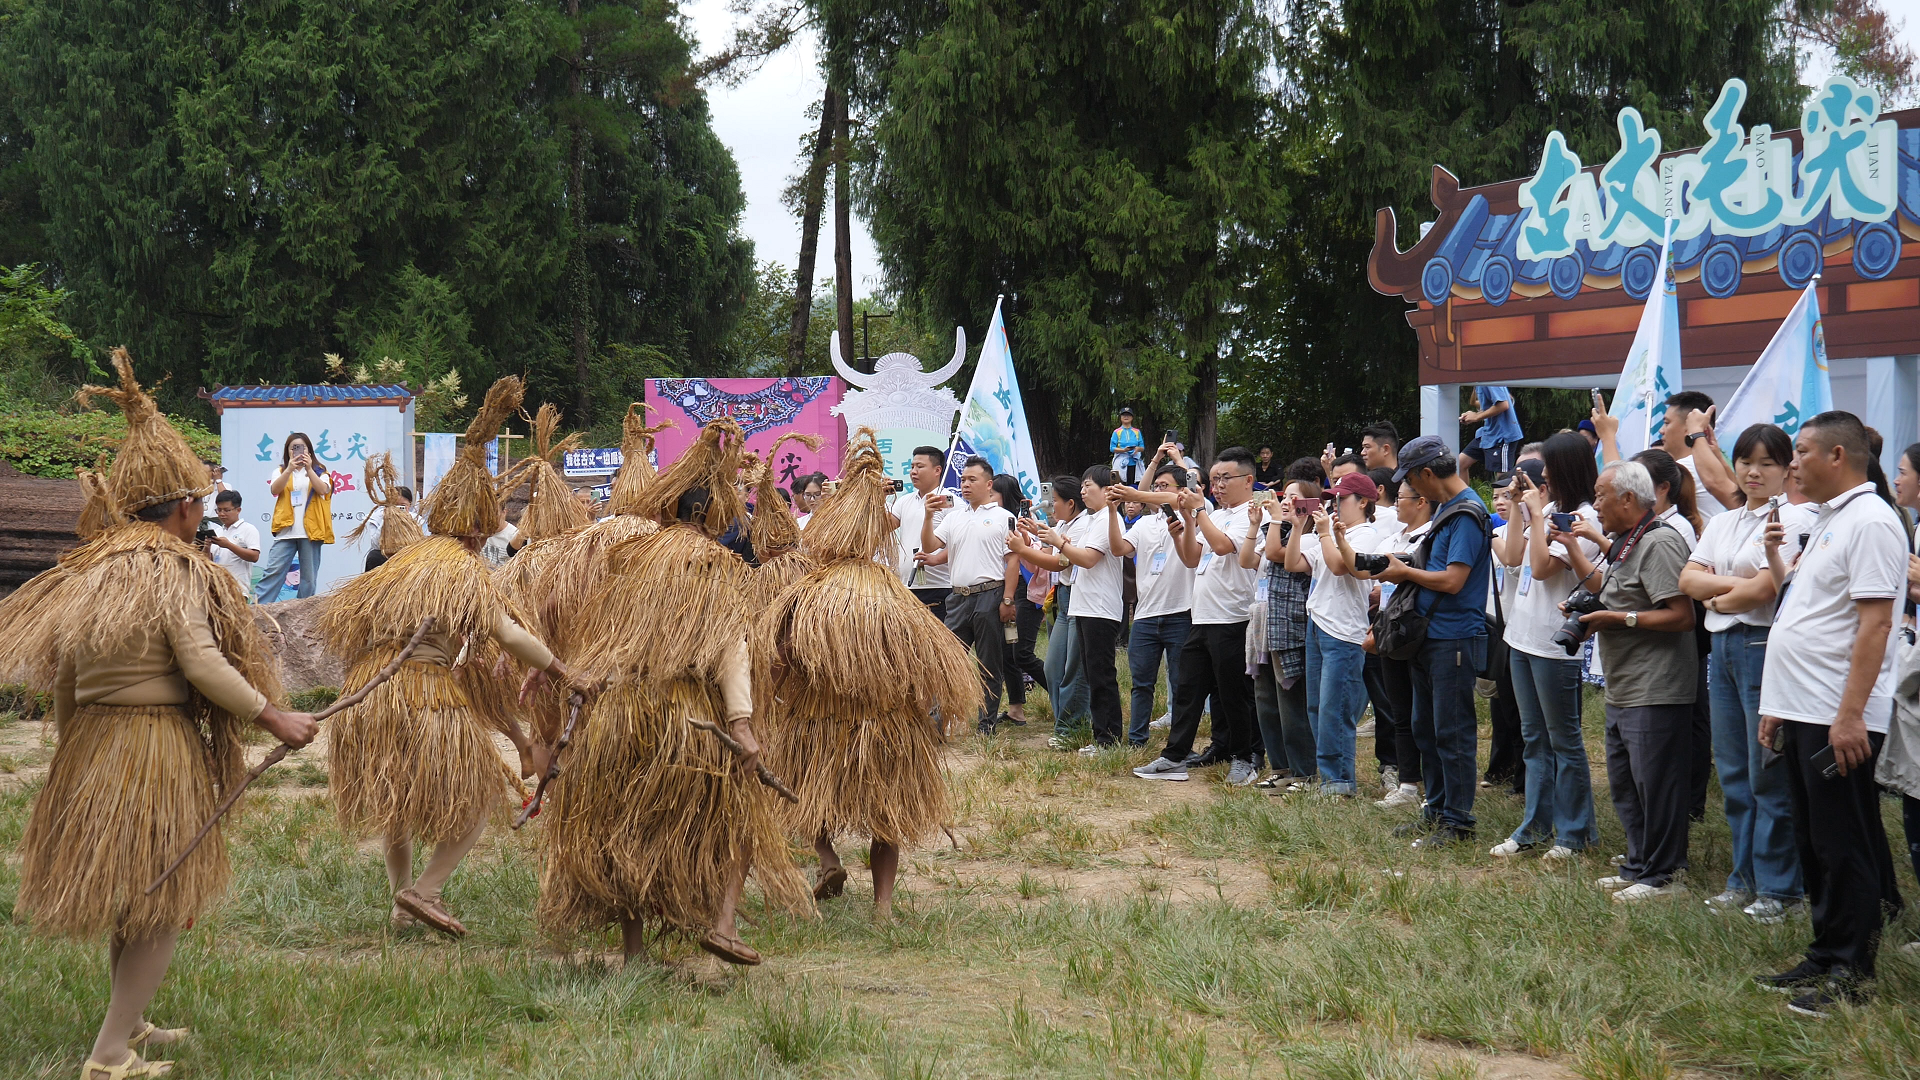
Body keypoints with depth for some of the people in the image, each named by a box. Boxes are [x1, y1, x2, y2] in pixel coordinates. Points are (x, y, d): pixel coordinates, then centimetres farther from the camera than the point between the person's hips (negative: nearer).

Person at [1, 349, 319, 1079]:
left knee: (123, 894, 21)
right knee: (162, 902, 2)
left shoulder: (88, 572, 7)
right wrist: (275, 719, -14)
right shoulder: (177, 571, -15)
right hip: (159, 750, -8)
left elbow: (61, 673, 10)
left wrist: (75, 742, 21)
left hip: (91, 745, 8)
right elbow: (203, 665, -21)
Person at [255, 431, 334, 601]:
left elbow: (323, 490, -8)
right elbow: (274, 490, -6)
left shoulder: (319, 471, 12)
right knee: (273, 571, -8)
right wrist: (289, 469, -19)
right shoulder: (281, 471, 14)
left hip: (311, 530, 0)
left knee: (309, 577, 2)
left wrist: (309, 470, -19)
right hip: (286, 530, 0)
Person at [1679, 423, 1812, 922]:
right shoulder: (1723, 523, 17)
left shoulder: (1794, 519, -9)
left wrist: (1717, 599, 0)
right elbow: (1688, 578, 7)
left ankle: (1779, 887, 4)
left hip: (1766, 647, -8)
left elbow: (1767, 588, -17)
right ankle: (1745, 878, 21)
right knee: (1733, 774, 12)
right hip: (1723, 649, 8)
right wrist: (1734, 584, -10)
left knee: (1768, 777, -4)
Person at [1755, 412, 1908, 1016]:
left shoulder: (1870, 521, -14)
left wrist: (1851, 714, -25)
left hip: (1837, 720, -10)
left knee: (1843, 847, -3)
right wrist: (1779, 705, 20)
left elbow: (1874, 623, -21)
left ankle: (1848, 973, 4)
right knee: (1815, 846, 14)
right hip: (1802, 715, 10)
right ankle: (1824, 960, 22)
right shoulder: (1828, 521, 17)